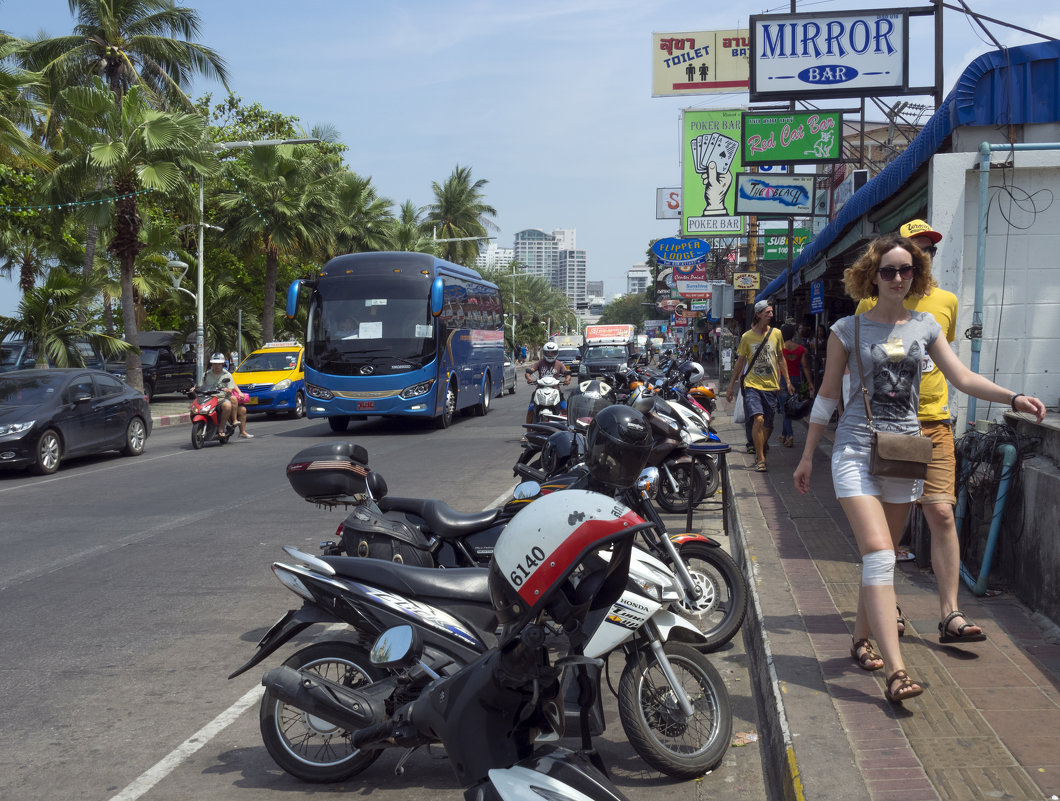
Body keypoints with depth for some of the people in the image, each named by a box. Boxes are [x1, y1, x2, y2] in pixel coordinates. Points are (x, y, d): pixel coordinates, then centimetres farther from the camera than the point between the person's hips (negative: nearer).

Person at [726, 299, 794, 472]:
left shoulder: (776, 334, 6)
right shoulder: (747, 337, 0)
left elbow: (781, 359, 17)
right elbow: (740, 363, 8)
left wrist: (787, 381, 14)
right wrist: (730, 387, 9)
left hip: (772, 386, 3)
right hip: (752, 385, -3)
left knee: (768, 425, 4)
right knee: (758, 419, -20)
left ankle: (760, 448, 30)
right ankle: (760, 459, -13)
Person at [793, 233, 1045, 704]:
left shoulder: (925, 326, 10)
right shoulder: (848, 330, 1)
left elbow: (961, 377, 4)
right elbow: (827, 395, 6)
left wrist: (1013, 398, -12)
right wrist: (807, 455, 8)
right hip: (857, 451, -4)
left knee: (880, 553, 11)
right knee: (878, 553, -16)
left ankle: (862, 638, 30)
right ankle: (894, 670, -22)